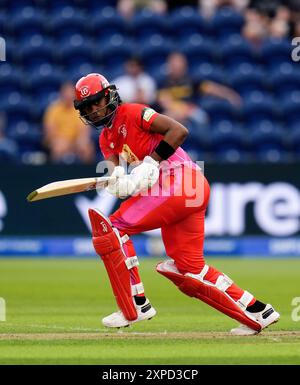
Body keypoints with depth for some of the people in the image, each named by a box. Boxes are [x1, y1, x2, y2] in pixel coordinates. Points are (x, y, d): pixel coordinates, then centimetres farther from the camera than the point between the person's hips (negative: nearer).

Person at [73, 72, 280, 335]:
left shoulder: (133, 114, -4)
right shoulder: (106, 139, 21)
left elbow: (179, 131, -14)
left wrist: (150, 162, -19)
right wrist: (118, 180, -17)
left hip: (180, 183, -9)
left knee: (112, 227, -10)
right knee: (189, 269, 10)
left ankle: (136, 307, -8)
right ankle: (258, 312, 13)